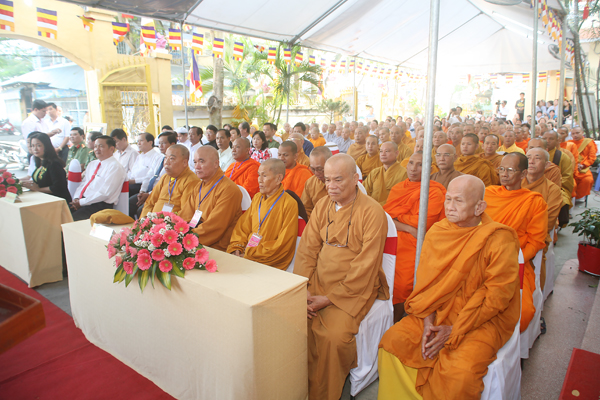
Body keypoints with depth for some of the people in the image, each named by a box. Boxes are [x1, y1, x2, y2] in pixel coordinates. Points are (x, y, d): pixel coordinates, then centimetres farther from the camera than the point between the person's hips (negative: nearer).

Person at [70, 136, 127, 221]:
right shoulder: (92, 164, 20)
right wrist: (76, 199, 1)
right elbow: (83, 184, 21)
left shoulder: (115, 167, -10)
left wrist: (81, 202, -13)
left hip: (100, 205, -8)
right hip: (81, 201, 8)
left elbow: (104, 193, -16)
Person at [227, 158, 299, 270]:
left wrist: (249, 255, -15)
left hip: (272, 266, -6)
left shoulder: (289, 204, -9)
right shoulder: (257, 198, 13)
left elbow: (282, 245, -13)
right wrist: (235, 248, -2)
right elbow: (242, 227, 17)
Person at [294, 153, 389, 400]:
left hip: (356, 288, -5)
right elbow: (307, 250, 6)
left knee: (334, 335, -26)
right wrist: (302, 289, -8)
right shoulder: (323, 206, 7)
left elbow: (364, 267, -15)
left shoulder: (372, 212, -12)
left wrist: (330, 299, -16)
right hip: (318, 282, 5)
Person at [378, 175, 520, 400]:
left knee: (461, 373, -28)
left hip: (484, 320, -4)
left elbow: (497, 295, -15)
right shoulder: (436, 232, 3)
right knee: (392, 341, -12)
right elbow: (425, 281, 5)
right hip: (438, 312, 5)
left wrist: (454, 330, -16)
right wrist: (427, 319, -10)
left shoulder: (500, 240, -13)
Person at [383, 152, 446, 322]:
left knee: (400, 288, -7)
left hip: (412, 247, -4)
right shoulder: (397, 188, 17)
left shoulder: (434, 192, 1)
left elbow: (424, 222, -11)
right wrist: (406, 227, -11)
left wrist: (396, 217, -3)